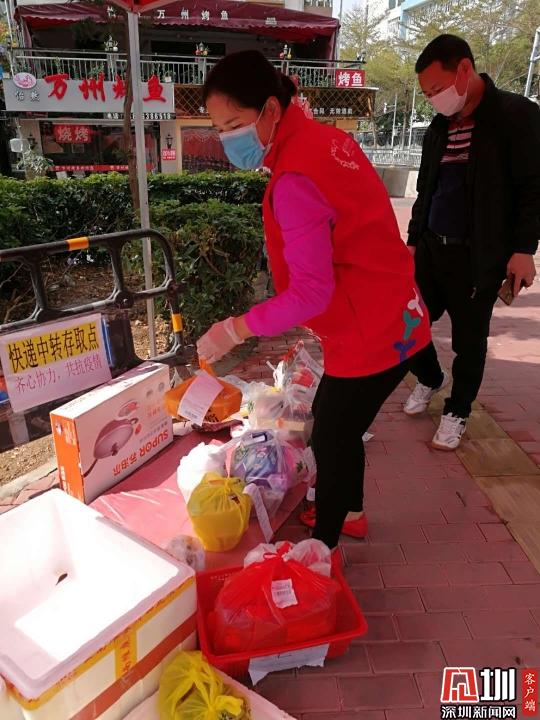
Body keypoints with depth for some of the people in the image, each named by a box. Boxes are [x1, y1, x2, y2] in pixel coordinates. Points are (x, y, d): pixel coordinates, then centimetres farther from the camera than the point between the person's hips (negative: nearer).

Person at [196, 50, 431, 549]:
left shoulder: (295, 179, -24)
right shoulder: (326, 137, 4)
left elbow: (310, 293, -25)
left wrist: (234, 330, -16)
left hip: (371, 335, -9)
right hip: (389, 317, 9)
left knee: (330, 440, 8)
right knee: (334, 421, 24)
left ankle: (323, 549, 32)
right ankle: (350, 514, 47)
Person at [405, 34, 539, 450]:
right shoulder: (439, 127, 11)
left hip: (479, 256, -5)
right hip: (431, 248, 6)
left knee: (469, 338, 4)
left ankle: (457, 412, 24)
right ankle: (430, 379, 36)